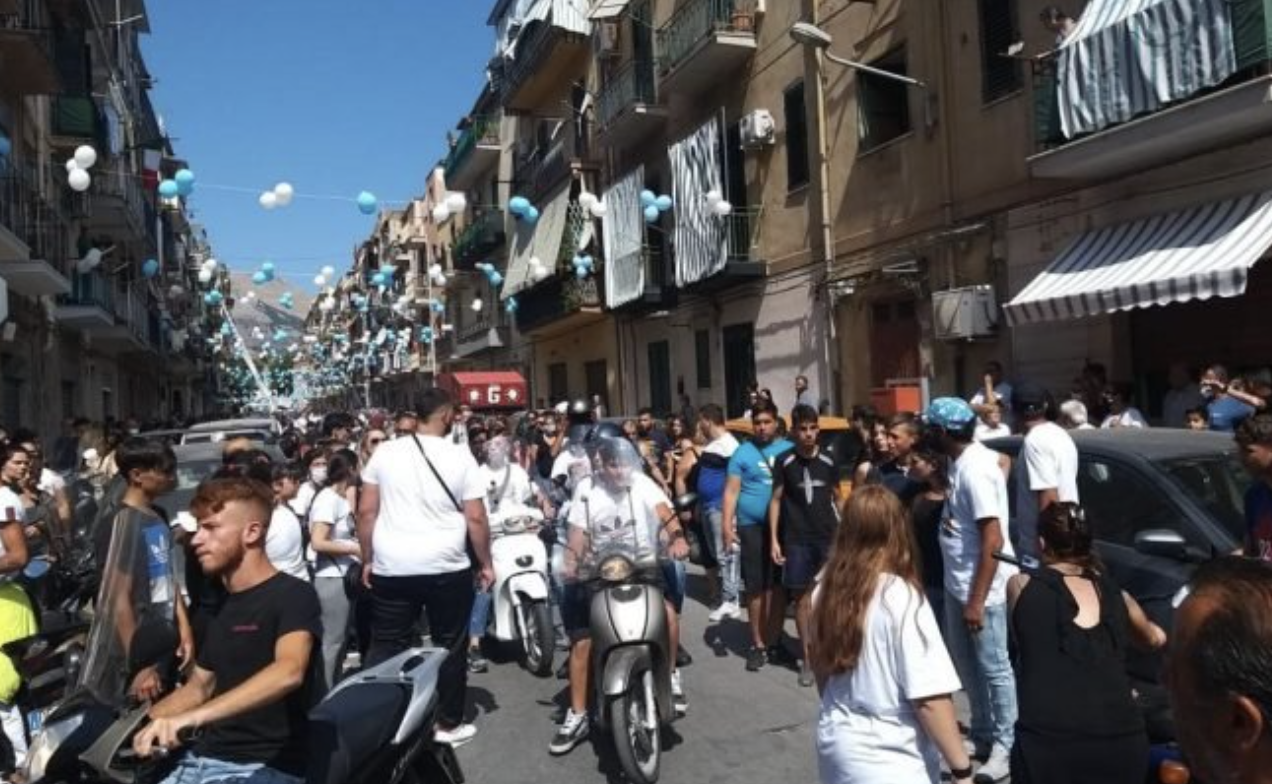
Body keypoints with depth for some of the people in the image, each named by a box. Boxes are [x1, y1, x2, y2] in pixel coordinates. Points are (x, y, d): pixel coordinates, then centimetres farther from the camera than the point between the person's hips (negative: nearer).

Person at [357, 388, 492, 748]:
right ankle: (449, 725, 23)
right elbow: (476, 519, -7)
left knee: (385, 647, 11)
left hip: (391, 568, 2)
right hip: (447, 569, -2)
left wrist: (367, 560, 11)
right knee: (449, 646, 12)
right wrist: (486, 563, 5)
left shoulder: (385, 452, 0)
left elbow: (366, 511, 1)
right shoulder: (460, 456, -6)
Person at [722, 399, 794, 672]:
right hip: (753, 527, -2)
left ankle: (774, 641, 21)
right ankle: (758, 644, 12)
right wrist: (727, 525, -11)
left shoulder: (789, 450, 7)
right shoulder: (743, 453, 2)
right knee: (756, 588, 2)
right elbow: (731, 490, -1)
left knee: (778, 587, 8)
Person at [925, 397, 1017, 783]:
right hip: (956, 584, 10)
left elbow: (993, 541, -26)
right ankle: (983, 735, 33)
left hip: (983, 588, -10)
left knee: (994, 668, 4)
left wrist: (977, 600, -24)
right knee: (968, 663, 19)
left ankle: (1005, 746, 19)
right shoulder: (963, 458, 4)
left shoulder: (975, 470, -24)